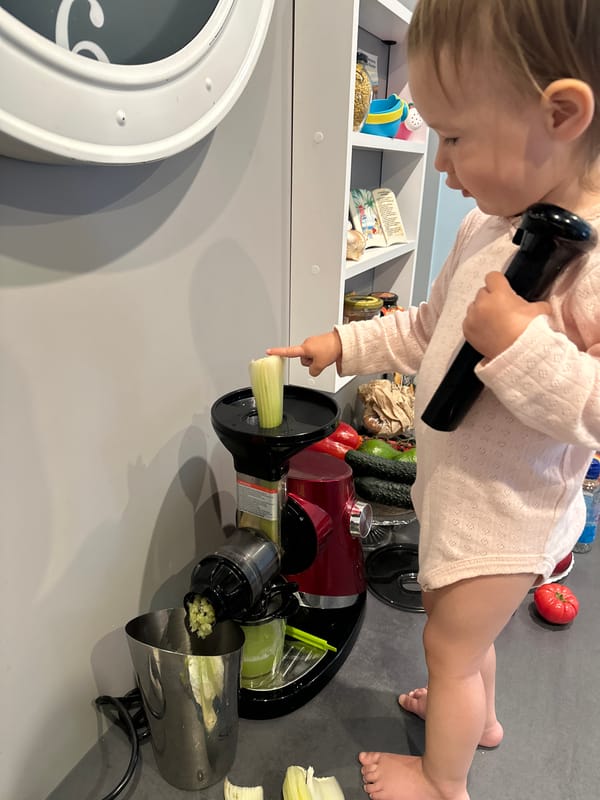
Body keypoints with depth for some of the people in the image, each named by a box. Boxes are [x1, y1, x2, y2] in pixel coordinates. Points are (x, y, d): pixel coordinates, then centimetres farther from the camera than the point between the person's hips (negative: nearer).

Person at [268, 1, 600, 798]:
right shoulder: (489, 227, 0)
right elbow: (426, 328, 11)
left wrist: (523, 346, -36)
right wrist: (343, 344, 5)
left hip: (506, 511, -8)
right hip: (458, 490, 8)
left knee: (451, 645, 14)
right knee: (461, 628, 29)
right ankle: (479, 716, 60)